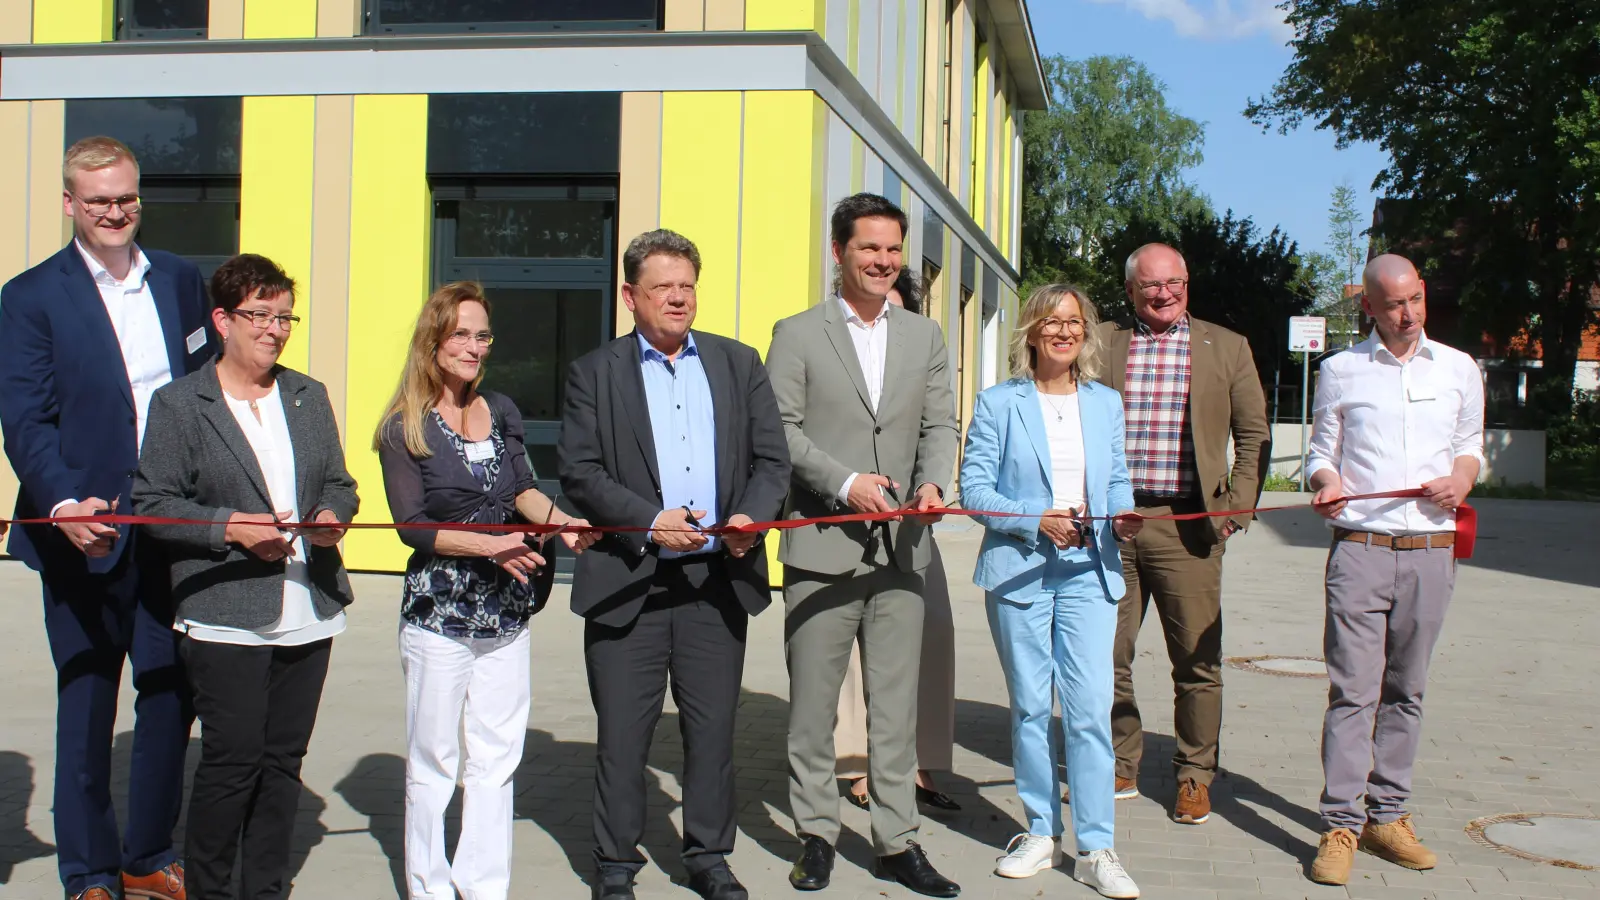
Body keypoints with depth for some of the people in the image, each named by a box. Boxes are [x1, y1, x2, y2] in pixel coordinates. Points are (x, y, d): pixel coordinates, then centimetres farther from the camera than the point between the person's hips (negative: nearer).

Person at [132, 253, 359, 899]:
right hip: (225, 620, -5)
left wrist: (333, 515, -3)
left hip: (308, 614, 5)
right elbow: (152, 503, -5)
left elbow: (338, 482, 19)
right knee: (231, 762, -3)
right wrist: (230, 527, -17)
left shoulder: (309, 396, 15)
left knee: (282, 761, 10)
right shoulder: (178, 404, -1)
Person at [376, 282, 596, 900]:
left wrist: (561, 521, -7)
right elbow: (413, 526, -11)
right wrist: (490, 546, -19)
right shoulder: (405, 428, -6)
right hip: (438, 612, -4)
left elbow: (521, 488, 11)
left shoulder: (501, 410, 8)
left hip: (506, 614, 5)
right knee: (433, 761, 6)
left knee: (496, 757, 9)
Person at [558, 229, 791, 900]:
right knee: (621, 736, 4)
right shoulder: (595, 372, 4)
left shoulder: (739, 364, 12)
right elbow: (579, 472, -4)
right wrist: (650, 522, -16)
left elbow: (772, 459, 9)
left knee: (713, 731, 10)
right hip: (628, 585, -2)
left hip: (719, 580, 2)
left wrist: (750, 517, -10)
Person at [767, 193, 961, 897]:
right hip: (821, 548, -3)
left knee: (897, 704, 7)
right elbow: (782, 430, -5)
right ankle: (816, 835, 18)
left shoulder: (925, 337, 13)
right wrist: (846, 483, -15)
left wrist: (933, 482, -10)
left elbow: (940, 425, 10)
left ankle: (896, 842, 15)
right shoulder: (797, 335, 1)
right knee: (813, 702, 5)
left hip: (901, 548, 3)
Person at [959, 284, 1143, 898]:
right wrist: (1037, 520, -17)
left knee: (1091, 708, -5)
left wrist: (1122, 519, -4)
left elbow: (1117, 479, 18)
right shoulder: (998, 404, 0)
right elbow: (974, 488, -4)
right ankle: (1042, 833, 21)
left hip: (1089, 571, 2)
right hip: (1018, 571, -2)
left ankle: (1096, 848, 3)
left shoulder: (1106, 403, 11)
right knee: (1030, 707, 6)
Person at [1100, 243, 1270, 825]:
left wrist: (1237, 509, -1)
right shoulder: (1102, 345, 9)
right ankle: (1120, 770, 22)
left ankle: (1194, 778, 17)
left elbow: (1253, 435, 9)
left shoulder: (1226, 348, 9)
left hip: (1186, 524, -1)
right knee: (1108, 655, 7)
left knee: (1198, 661, 3)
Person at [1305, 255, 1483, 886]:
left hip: (1431, 550, 2)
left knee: (1405, 691, 7)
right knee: (1353, 689, -7)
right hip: (1360, 548, -2)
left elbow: (1470, 444, 21)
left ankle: (1387, 816, 16)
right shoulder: (1341, 370, 7)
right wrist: (1326, 482, -10)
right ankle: (1342, 826, -3)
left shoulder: (1460, 369, 12)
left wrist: (1461, 479, -1)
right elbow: (1322, 451, 11)